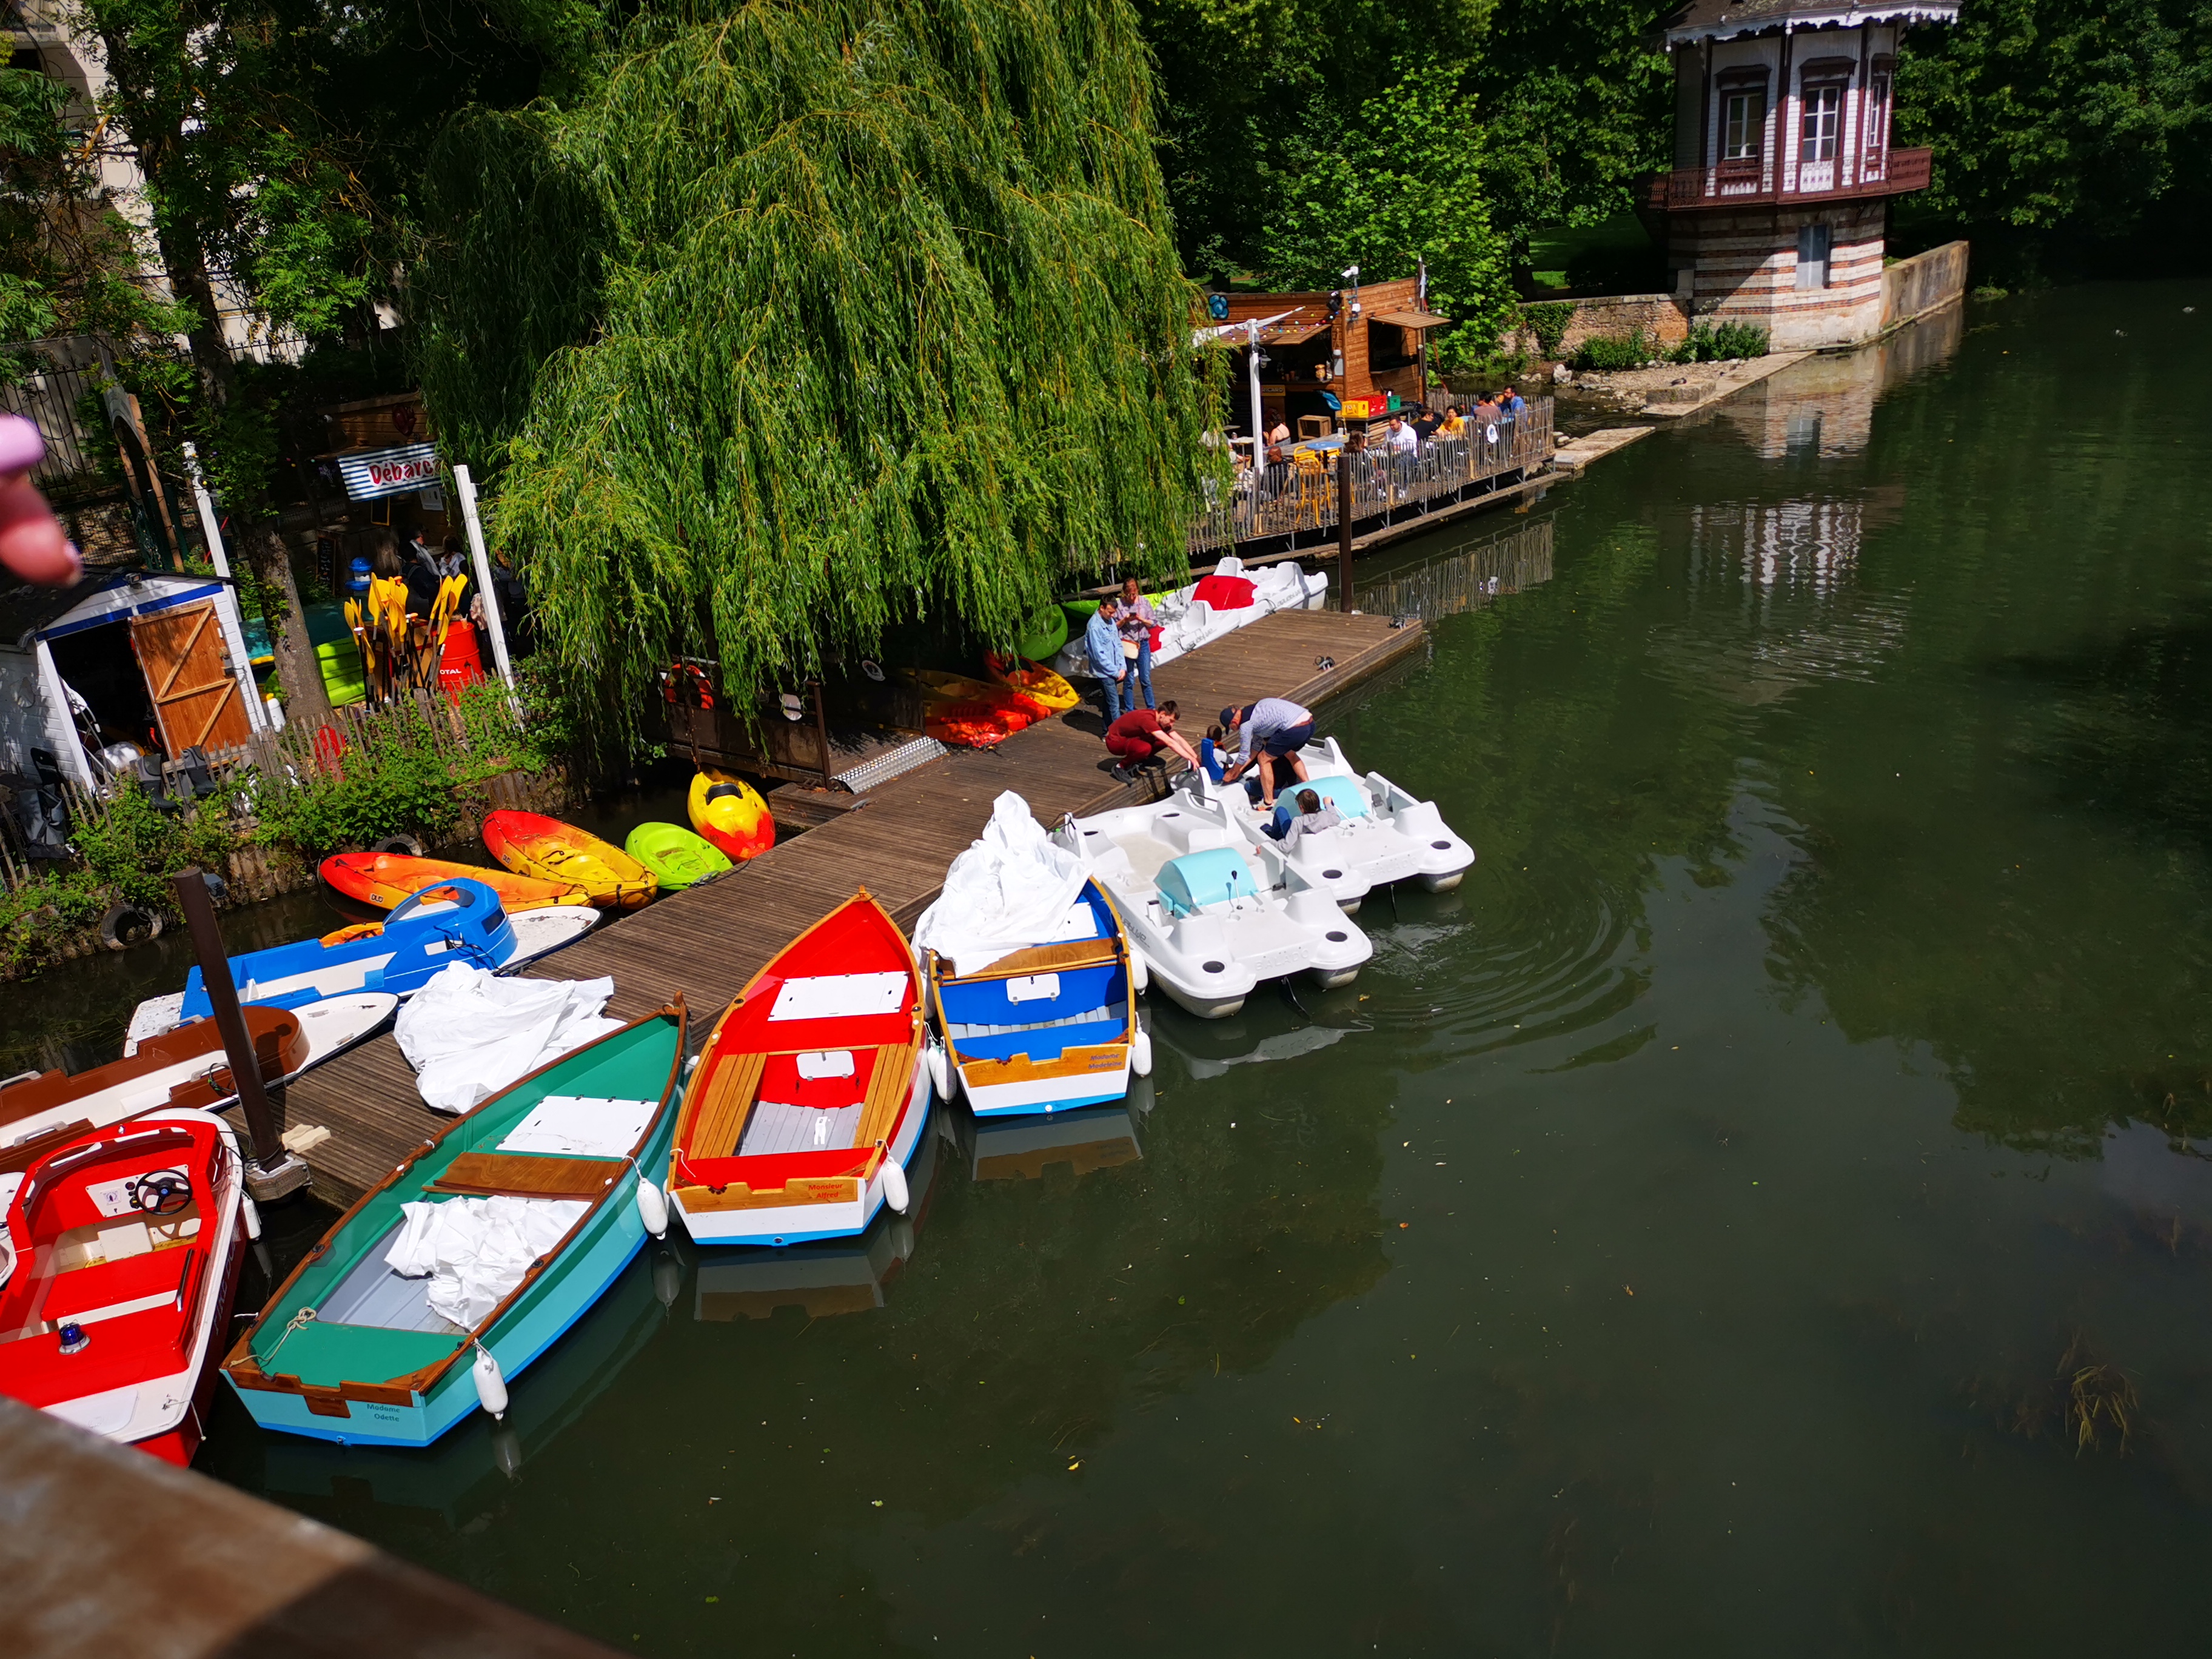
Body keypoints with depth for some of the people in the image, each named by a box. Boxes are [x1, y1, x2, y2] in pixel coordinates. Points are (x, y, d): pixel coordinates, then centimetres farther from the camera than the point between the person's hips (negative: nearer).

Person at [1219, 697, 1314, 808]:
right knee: (1290, 754, 36)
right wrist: (1240, 769, 34)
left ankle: (1268, 802, 12)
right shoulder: (1255, 711, 26)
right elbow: (1257, 744, 32)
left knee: (1264, 759, 8)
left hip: (1294, 729, -9)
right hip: (1310, 723, 9)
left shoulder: (1246, 724, 0)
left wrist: (1232, 773, 24)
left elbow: (1244, 755, 8)